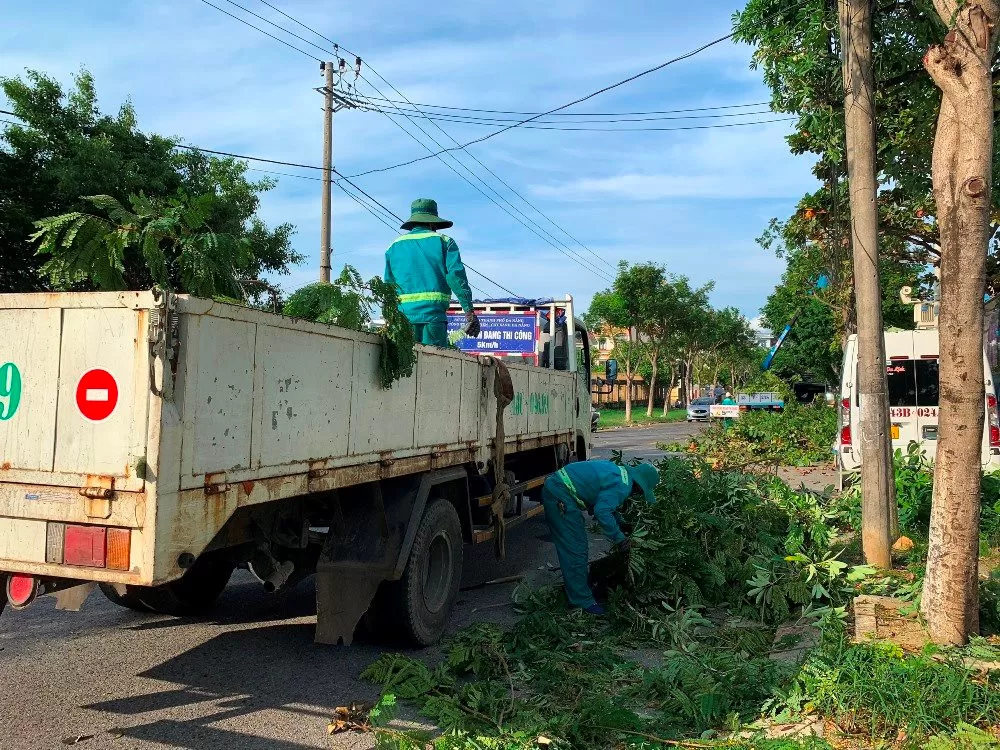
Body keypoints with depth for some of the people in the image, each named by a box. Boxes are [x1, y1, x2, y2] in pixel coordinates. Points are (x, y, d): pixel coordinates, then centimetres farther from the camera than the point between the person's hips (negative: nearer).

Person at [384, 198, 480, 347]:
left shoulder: (395, 246, 16)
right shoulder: (443, 241, 6)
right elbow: (456, 277, -5)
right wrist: (470, 312, -7)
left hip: (403, 314, 3)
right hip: (433, 314, -3)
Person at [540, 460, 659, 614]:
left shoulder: (620, 471, 15)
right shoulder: (622, 486, -16)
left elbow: (606, 504, 29)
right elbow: (602, 512, -27)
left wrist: (622, 525, 29)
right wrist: (619, 538, -16)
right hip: (560, 496, -11)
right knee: (576, 550, -4)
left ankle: (574, 587, 35)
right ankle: (582, 600, 5)